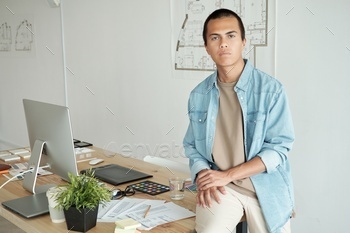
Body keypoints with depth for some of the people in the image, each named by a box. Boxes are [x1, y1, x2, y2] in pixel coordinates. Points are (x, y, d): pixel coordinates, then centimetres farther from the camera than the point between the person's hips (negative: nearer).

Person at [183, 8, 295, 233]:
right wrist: (203, 176, -10)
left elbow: (279, 147, -13)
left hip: (266, 188, -1)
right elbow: (192, 146, 10)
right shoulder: (198, 95, 2)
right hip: (221, 188, 1)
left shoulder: (271, 89, -11)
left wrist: (227, 175, -18)